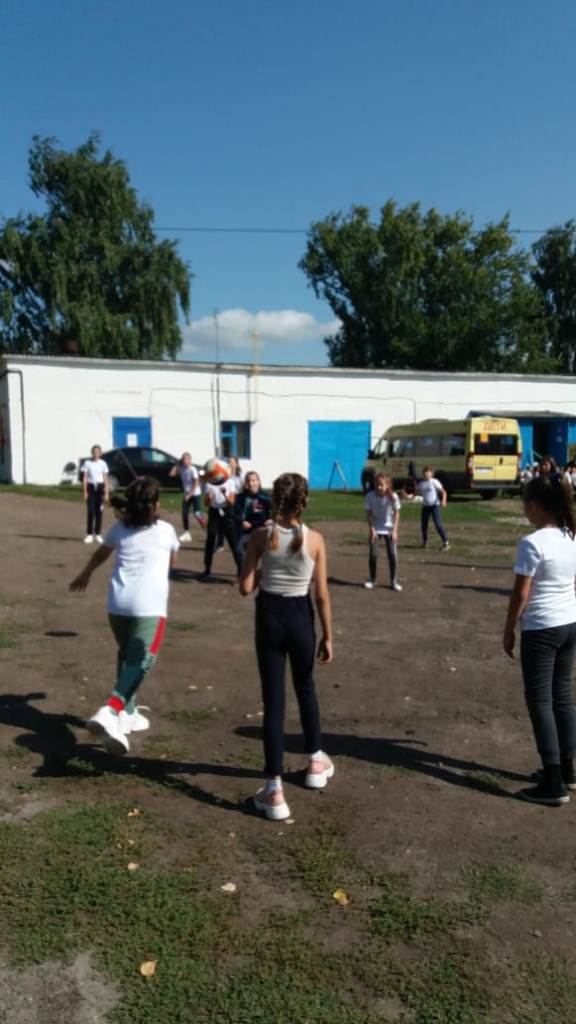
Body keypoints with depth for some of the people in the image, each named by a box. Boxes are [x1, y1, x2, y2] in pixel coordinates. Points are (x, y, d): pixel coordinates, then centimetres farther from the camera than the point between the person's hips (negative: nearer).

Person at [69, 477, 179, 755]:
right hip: (149, 606, -4)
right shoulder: (166, 530, 6)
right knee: (141, 662, -10)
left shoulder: (120, 528, 13)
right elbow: (172, 563, 25)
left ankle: (127, 714, 30)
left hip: (117, 603, 5)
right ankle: (109, 712, -31)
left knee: (126, 656, 23)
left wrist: (84, 574, 50)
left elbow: (100, 554, 33)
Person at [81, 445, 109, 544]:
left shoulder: (102, 463, 4)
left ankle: (98, 534, 12)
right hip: (91, 487, -1)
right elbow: (85, 478, 0)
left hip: (100, 487, 1)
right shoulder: (87, 463, 0)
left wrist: (106, 493, -1)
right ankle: (89, 534, 2)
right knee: (90, 511, -4)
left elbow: (105, 479, 4)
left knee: (99, 512, 4)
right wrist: (85, 491, -6)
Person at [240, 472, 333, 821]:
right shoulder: (315, 539, -9)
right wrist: (328, 636, 4)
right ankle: (316, 761, 42)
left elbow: (246, 587, -10)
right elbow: (322, 595, -6)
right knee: (306, 687, 24)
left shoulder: (261, 536, -10)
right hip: (301, 616, 1)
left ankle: (275, 790, 5)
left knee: (273, 699, 5)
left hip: (269, 616, 0)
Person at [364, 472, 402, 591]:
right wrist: (372, 529, -14)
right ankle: (372, 579, 15)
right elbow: (368, 514, -9)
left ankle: (394, 581, 10)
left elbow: (396, 514, -9)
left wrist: (394, 530, -13)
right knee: (372, 554, -3)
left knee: (393, 554, -4)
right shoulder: (370, 496, -16)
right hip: (375, 529, 0)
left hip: (389, 529, 0)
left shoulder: (393, 496, -17)